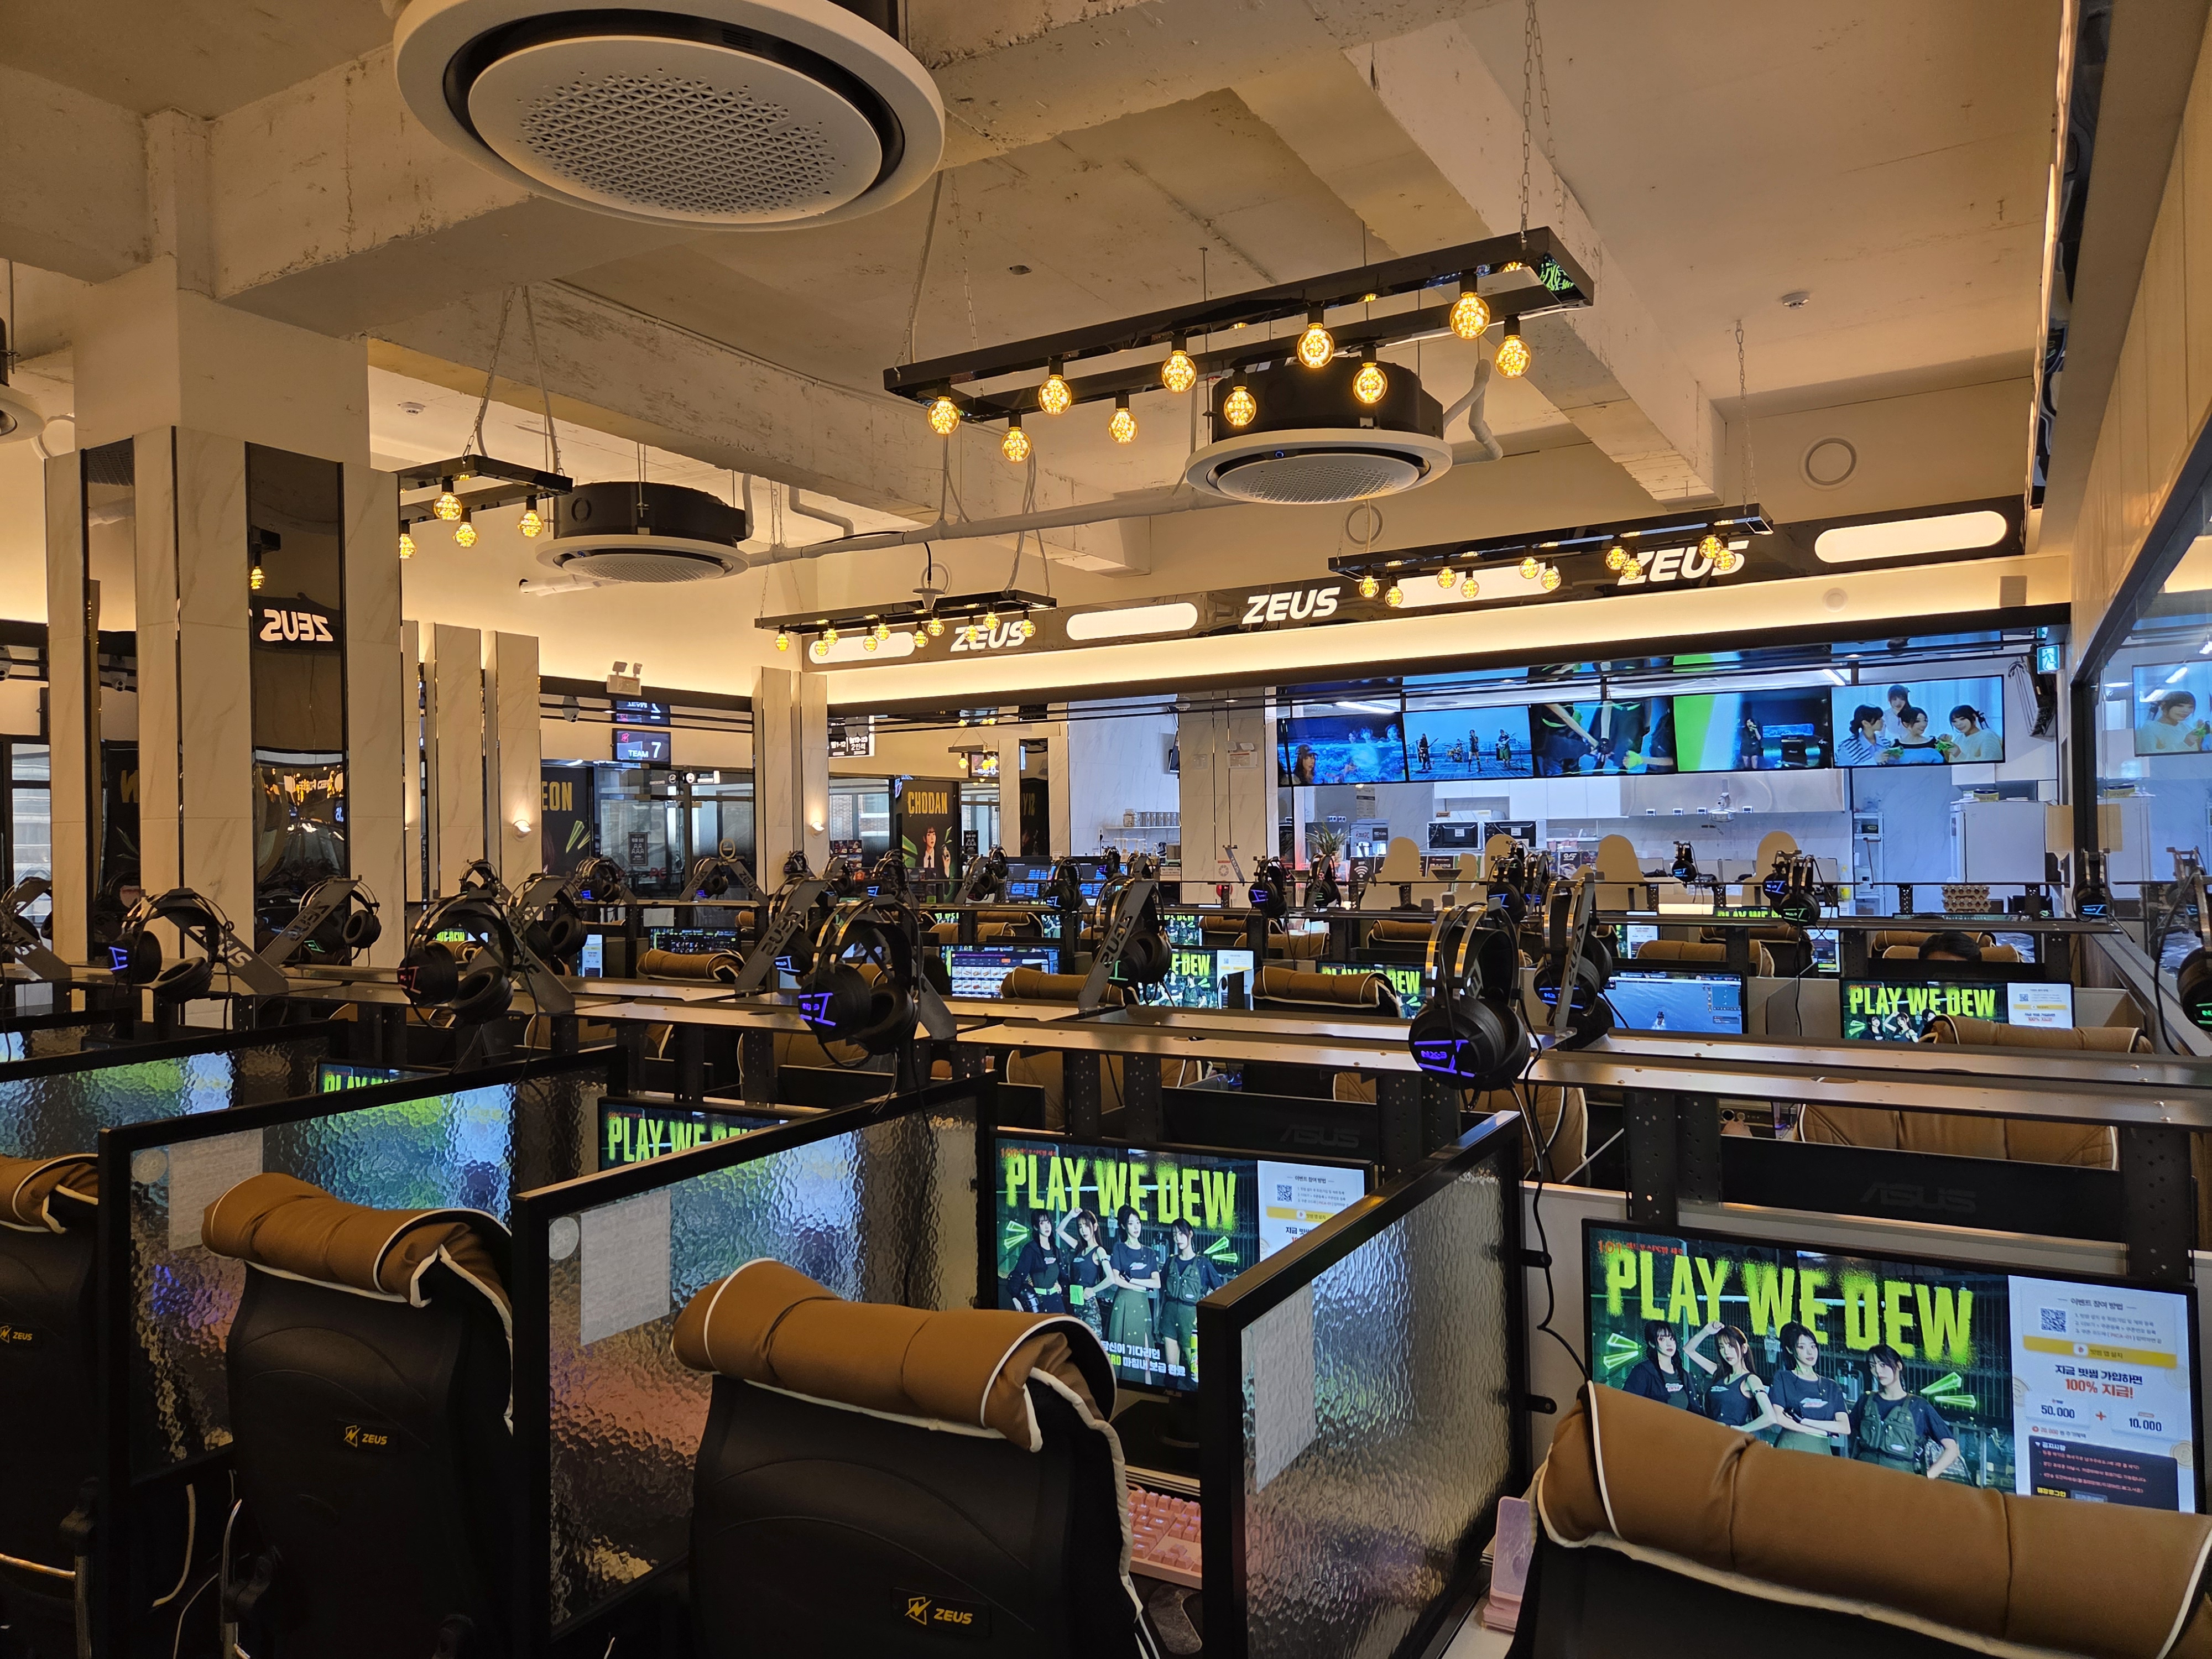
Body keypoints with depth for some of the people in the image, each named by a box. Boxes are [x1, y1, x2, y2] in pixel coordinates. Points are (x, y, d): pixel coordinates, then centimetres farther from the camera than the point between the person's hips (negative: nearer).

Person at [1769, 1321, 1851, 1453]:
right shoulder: (1782, 1378, 7)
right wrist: (1824, 1431, -3)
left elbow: (1845, 1428, 3)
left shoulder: (1831, 1387, 16)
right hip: (1791, 1449, -3)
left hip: (1822, 1452, 3)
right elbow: (1778, 1418, -7)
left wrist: (1802, 1421, -6)